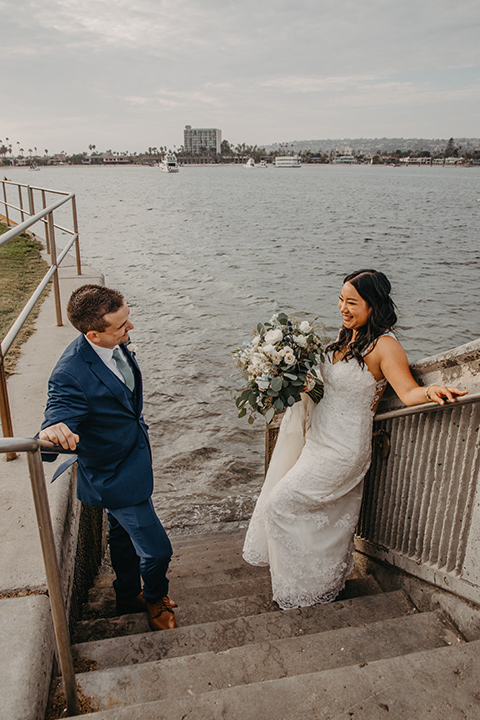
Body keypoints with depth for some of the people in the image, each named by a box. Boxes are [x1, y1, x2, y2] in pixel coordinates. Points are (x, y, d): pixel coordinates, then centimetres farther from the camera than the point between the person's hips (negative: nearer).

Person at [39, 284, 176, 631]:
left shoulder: (115, 344, -10)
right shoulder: (71, 374, -35)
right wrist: (54, 432, -60)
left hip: (131, 456, 8)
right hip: (116, 477, -8)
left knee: (123, 533, 29)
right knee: (156, 549, 5)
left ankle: (129, 596, 55)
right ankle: (155, 600, 40)